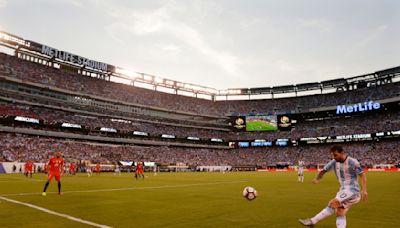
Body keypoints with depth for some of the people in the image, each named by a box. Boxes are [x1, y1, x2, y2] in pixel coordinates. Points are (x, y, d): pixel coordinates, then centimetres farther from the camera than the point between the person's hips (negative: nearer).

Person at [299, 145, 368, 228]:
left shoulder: (352, 162, -13)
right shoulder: (334, 162, 4)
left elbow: (362, 175, -12)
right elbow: (324, 170, 15)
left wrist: (364, 190, -20)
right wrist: (317, 179, 1)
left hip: (352, 191, -7)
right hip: (343, 190, 7)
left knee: (332, 203, -20)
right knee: (340, 213, 1)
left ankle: (312, 221, -16)